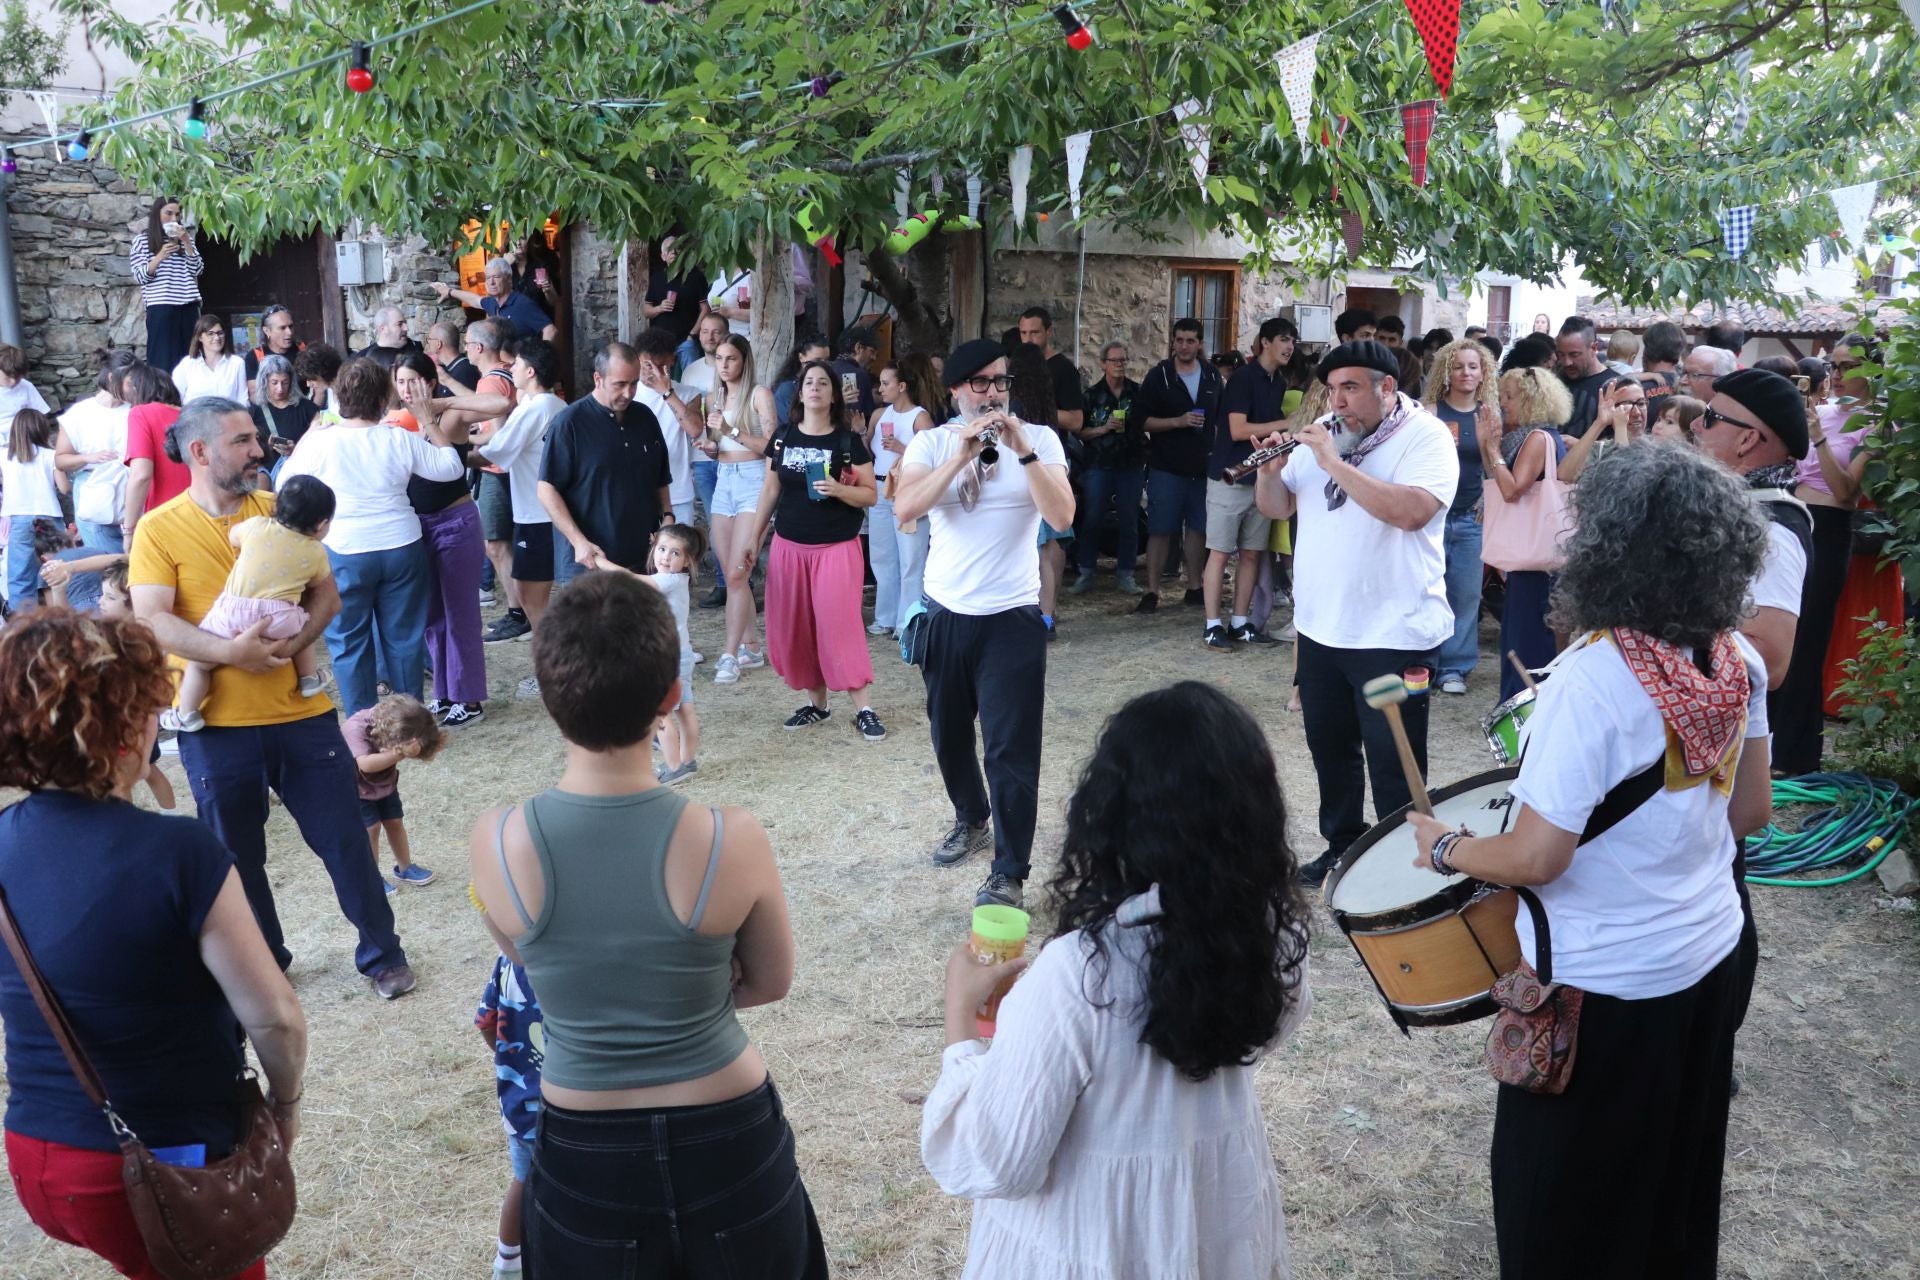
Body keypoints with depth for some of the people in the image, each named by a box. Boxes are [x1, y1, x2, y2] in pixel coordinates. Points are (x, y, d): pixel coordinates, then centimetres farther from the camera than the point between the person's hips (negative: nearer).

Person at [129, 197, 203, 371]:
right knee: (163, 357, -4)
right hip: (160, 306, -3)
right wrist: (160, 255, -13)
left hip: (188, 304, 4)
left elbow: (197, 269, 6)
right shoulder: (142, 239, 6)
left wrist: (186, 241, -3)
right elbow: (140, 277, -1)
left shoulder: (185, 237, 16)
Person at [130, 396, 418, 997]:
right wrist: (229, 651, -24)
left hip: (300, 711, 1)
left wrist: (293, 641, -13)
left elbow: (326, 593, 4)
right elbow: (151, 621, -13)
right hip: (216, 723, -1)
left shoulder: (278, 511, 4)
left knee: (344, 839, 7)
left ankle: (382, 953, 23)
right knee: (237, 855, 14)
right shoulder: (159, 529, -4)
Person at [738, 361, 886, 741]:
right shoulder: (783, 437, 5)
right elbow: (770, 491, 12)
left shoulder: (849, 440, -4)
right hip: (788, 546, 4)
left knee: (838, 624, -8)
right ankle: (817, 702, 19)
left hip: (837, 547, -4)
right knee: (792, 627, 5)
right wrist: (753, 539, 11)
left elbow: (871, 495, -3)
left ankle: (863, 708, -1)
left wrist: (839, 490, -22)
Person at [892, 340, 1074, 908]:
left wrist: (1024, 451, -24)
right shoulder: (933, 442, 0)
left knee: (1011, 750, -3)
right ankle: (971, 820, 45)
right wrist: (961, 456, -24)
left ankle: (1009, 873, 8)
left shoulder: (1040, 439, -3)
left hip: (1012, 617, -3)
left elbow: (1062, 517, -16)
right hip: (944, 613, 3)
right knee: (948, 735, 19)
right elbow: (905, 508, -16)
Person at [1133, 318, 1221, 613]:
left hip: (1204, 467, 3)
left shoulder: (1213, 376, 9)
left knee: (1198, 528, 9)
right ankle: (1152, 592, 1)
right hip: (1167, 467, -3)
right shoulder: (1158, 376, -1)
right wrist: (1178, 421, -19)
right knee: (1160, 530, -3)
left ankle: (1194, 588, 18)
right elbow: (1144, 420, -6)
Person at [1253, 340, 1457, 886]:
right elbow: (1276, 508, 10)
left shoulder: (1426, 436, -11)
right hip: (1320, 627, 7)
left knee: (1393, 764, 2)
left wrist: (1334, 463, -26)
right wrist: (1270, 469, -11)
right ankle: (1342, 845, 36)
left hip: (1394, 635, -6)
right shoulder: (1320, 434, 7)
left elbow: (1412, 511, -28)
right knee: (1329, 748, 19)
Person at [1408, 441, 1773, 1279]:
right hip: (1709, 958, 7)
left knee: (1569, 1196, 16)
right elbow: (1750, 814, 4)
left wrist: (1445, 849, -10)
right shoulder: (1738, 664, -7)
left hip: (1604, 987, -7)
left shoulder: (1591, 682, -29)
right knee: (1677, 1184, 28)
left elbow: (1537, 858, -27)